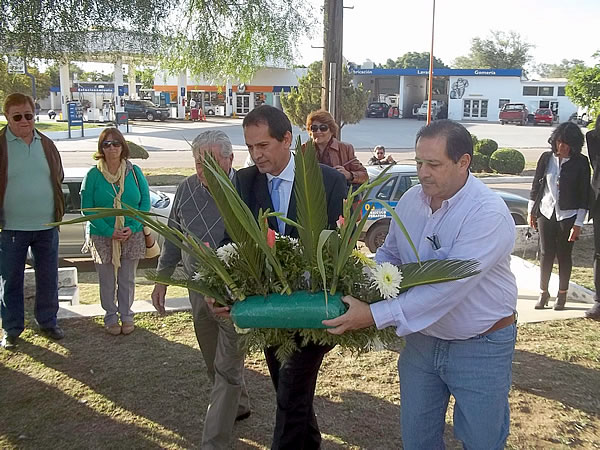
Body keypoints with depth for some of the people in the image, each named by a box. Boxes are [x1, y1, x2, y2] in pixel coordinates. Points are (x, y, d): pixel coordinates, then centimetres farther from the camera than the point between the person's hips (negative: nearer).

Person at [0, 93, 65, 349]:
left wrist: (56, 211, 11)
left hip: (47, 225, 4)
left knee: (48, 279, 13)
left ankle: (48, 322, 30)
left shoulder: (46, 144, 5)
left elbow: (58, 177, 16)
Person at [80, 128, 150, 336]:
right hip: (102, 238, -1)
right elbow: (87, 209, -7)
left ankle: (126, 315, 29)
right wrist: (109, 231, -15)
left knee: (127, 280, 12)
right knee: (107, 281, 10)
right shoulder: (93, 175, -6)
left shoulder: (134, 172, -2)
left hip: (132, 237, 1)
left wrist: (132, 228, -14)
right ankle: (111, 317, 28)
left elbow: (145, 202, -1)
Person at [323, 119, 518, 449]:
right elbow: (389, 255, 7)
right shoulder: (410, 200, -4)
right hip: (421, 339, 6)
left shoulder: (489, 214, -26)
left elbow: (448, 286, -34)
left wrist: (375, 315, -36)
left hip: (480, 347, -5)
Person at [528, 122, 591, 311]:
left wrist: (578, 224, -8)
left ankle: (562, 294, 20)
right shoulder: (546, 158, 0)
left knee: (564, 256, 6)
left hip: (568, 216, -2)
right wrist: (531, 211, 9)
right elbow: (536, 185, 9)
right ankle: (543, 293, 16)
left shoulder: (580, 163, -6)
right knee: (545, 254, 5)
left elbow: (584, 195, -6)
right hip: (546, 212, 2)